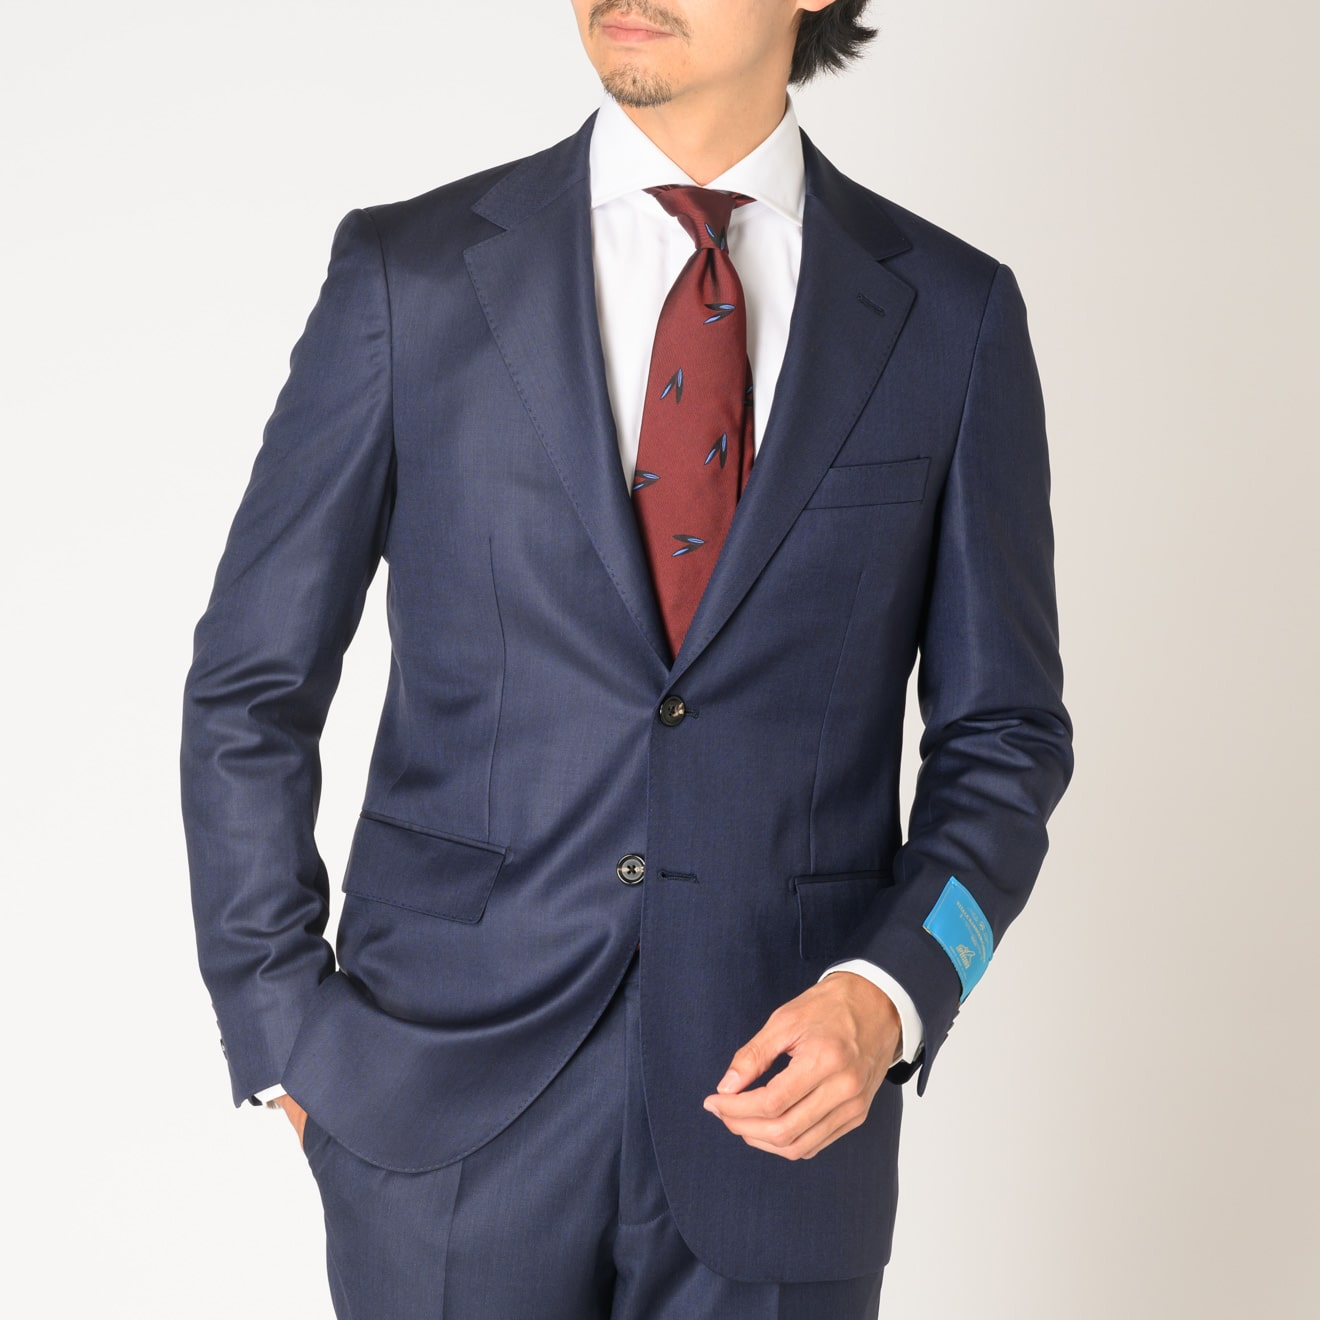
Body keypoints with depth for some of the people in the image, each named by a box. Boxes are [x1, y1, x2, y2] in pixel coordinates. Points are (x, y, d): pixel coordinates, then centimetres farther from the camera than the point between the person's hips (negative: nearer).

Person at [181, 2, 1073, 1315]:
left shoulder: (952, 314, 0)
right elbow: (250, 689, 3)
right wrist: (284, 1037, -1)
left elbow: (1002, 733, 5)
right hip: (448, 1099, 0)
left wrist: (889, 995, -10)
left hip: (781, 1098, 1)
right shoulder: (410, 276, -2)